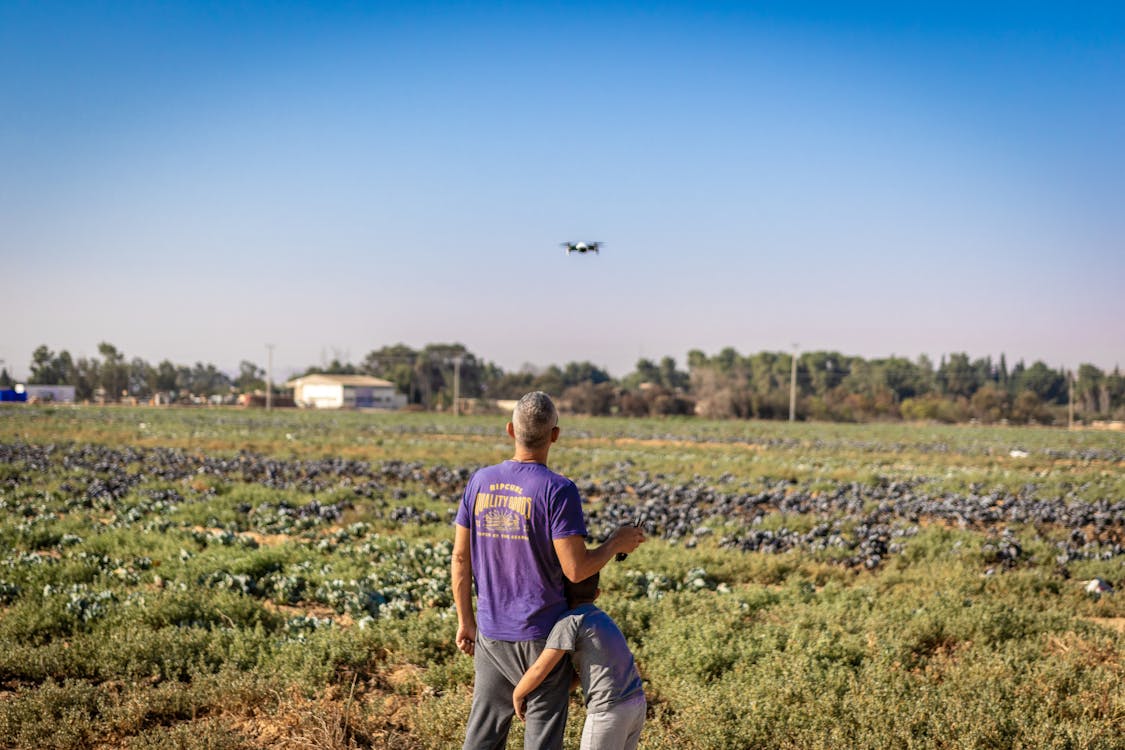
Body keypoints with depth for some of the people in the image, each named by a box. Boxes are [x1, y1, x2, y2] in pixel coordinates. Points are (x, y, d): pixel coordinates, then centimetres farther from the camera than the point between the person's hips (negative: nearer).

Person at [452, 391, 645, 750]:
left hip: (492, 633, 5)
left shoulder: (480, 482, 0)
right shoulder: (558, 491, -16)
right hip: (541, 636, -5)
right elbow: (576, 568, -18)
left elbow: (460, 557, 4)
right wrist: (616, 543, -1)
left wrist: (466, 620, 14)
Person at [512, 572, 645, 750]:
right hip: (637, 703, 8)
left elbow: (539, 670, -11)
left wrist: (517, 695, 5)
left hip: (609, 711, -8)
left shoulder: (571, 621, -10)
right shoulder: (602, 618, 17)